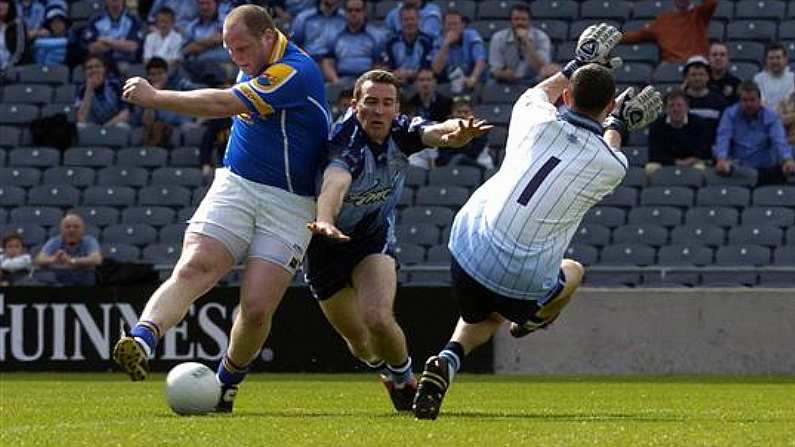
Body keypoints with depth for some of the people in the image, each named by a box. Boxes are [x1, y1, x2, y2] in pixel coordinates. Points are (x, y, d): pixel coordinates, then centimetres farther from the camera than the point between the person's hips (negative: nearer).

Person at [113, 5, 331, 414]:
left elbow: (223, 105, -22)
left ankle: (227, 382, 14)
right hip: (235, 186, 6)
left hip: (289, 205, -6)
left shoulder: (295, 72, -17)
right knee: (192, 270, -20)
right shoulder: (257, 66, 10)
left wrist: (153, 97, -14)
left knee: (257, 310, -12)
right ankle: (141, 343, -41)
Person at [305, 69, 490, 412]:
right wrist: (325, 222, -75)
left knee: (377, 319, -22)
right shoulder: (347, 143, -32)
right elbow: (335, 181, -53)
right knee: (358, 341, 9)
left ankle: (404, 380, 6)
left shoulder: (399, 132, -16)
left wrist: (456, 133, -60)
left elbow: (436, 133, -34)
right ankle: (389, 372, 44)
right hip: (327, 243, -2)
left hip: (374, 235, 2)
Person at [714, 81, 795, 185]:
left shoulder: (771, 116, 4)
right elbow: (723, 139, -7)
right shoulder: (730, 114, 5)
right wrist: (721, 160, -29)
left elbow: (779, 141, -10)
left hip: (764, 169, 0)